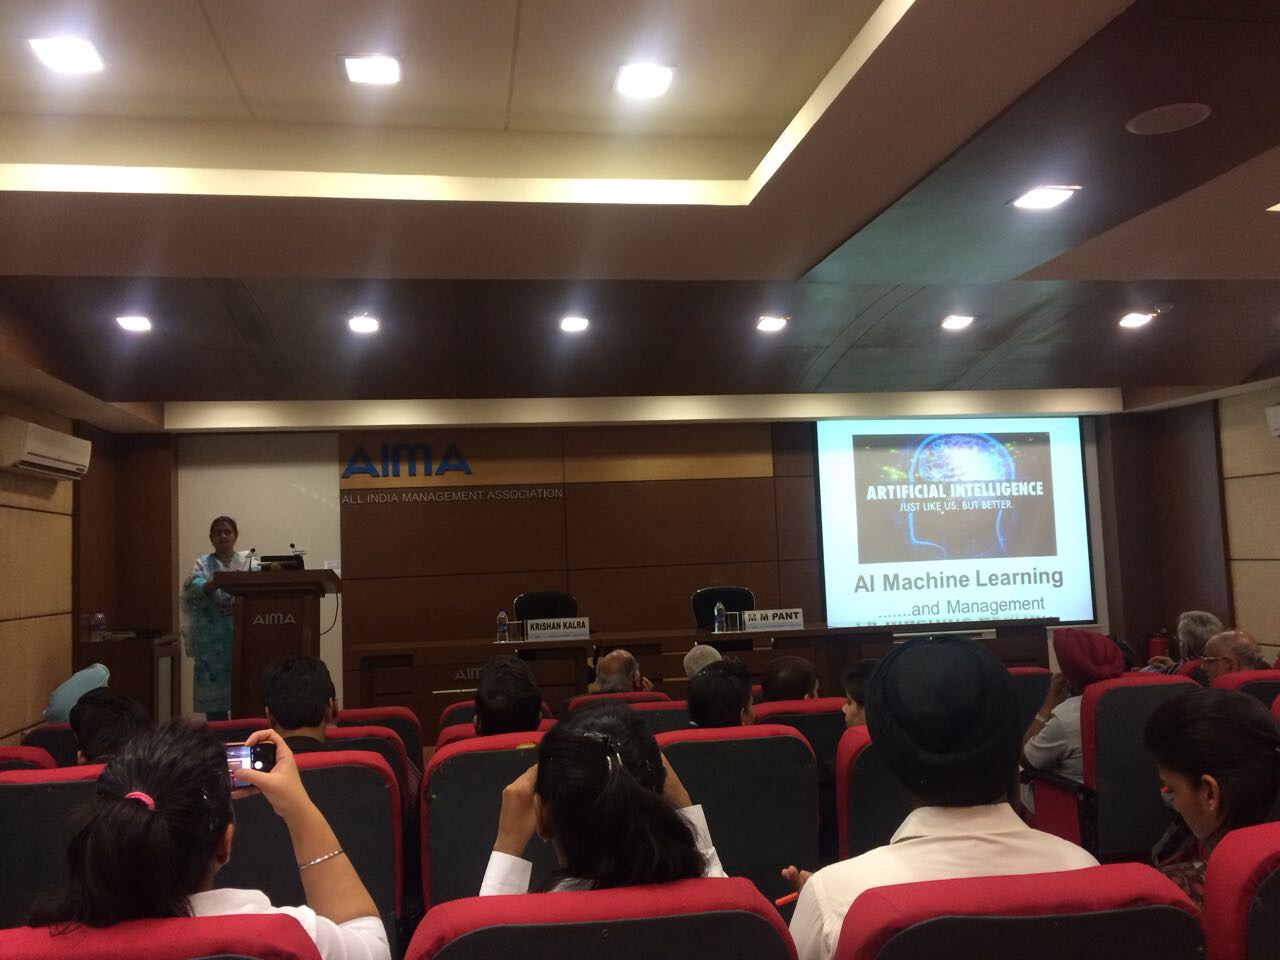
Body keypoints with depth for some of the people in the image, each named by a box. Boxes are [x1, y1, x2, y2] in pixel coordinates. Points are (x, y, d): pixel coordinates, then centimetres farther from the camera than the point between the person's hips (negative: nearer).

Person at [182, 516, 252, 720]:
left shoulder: (248, 562, 11)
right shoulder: (202, 564, 8)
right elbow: (195, 589, -11)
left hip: (240, 634, 0)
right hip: (211, 638, 0)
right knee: (214, 686, 0)